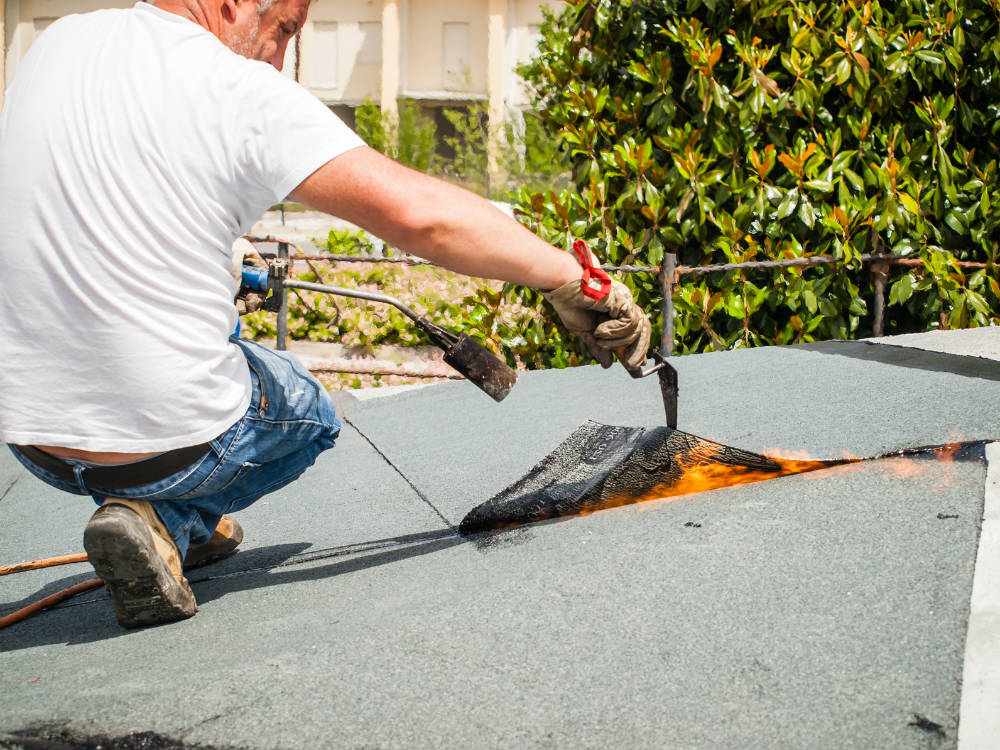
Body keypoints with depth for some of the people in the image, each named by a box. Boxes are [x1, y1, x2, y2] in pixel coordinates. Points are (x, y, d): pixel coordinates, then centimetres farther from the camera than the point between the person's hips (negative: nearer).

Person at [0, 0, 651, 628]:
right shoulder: (245, 95, -16)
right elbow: (420, 214, -25)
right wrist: (574, 277, -16)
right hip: (170, 445, -6)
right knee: (311, 415, 26)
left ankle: (195, 528, 27)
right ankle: (168, 522, 2)